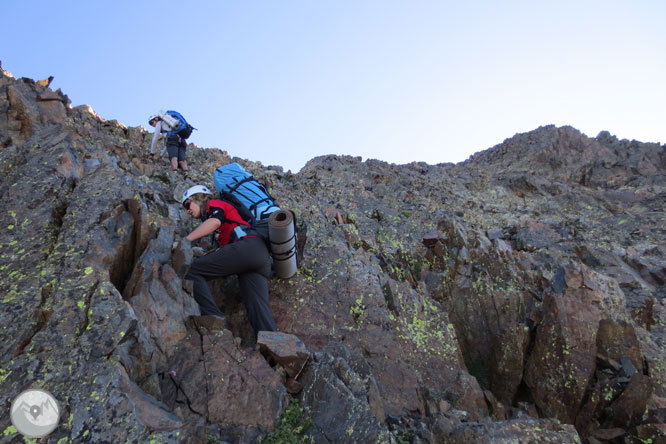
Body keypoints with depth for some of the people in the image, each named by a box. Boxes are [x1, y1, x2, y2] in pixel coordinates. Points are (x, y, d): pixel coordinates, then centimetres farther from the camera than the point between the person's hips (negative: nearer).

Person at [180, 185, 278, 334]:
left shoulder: (214, 204, 18)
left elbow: (215, 221, -7)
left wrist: (184, 240, -8)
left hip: (247, 246, -9)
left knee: (191, 271, -7)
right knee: (259, 308, -7)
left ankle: (215, 320, -16)